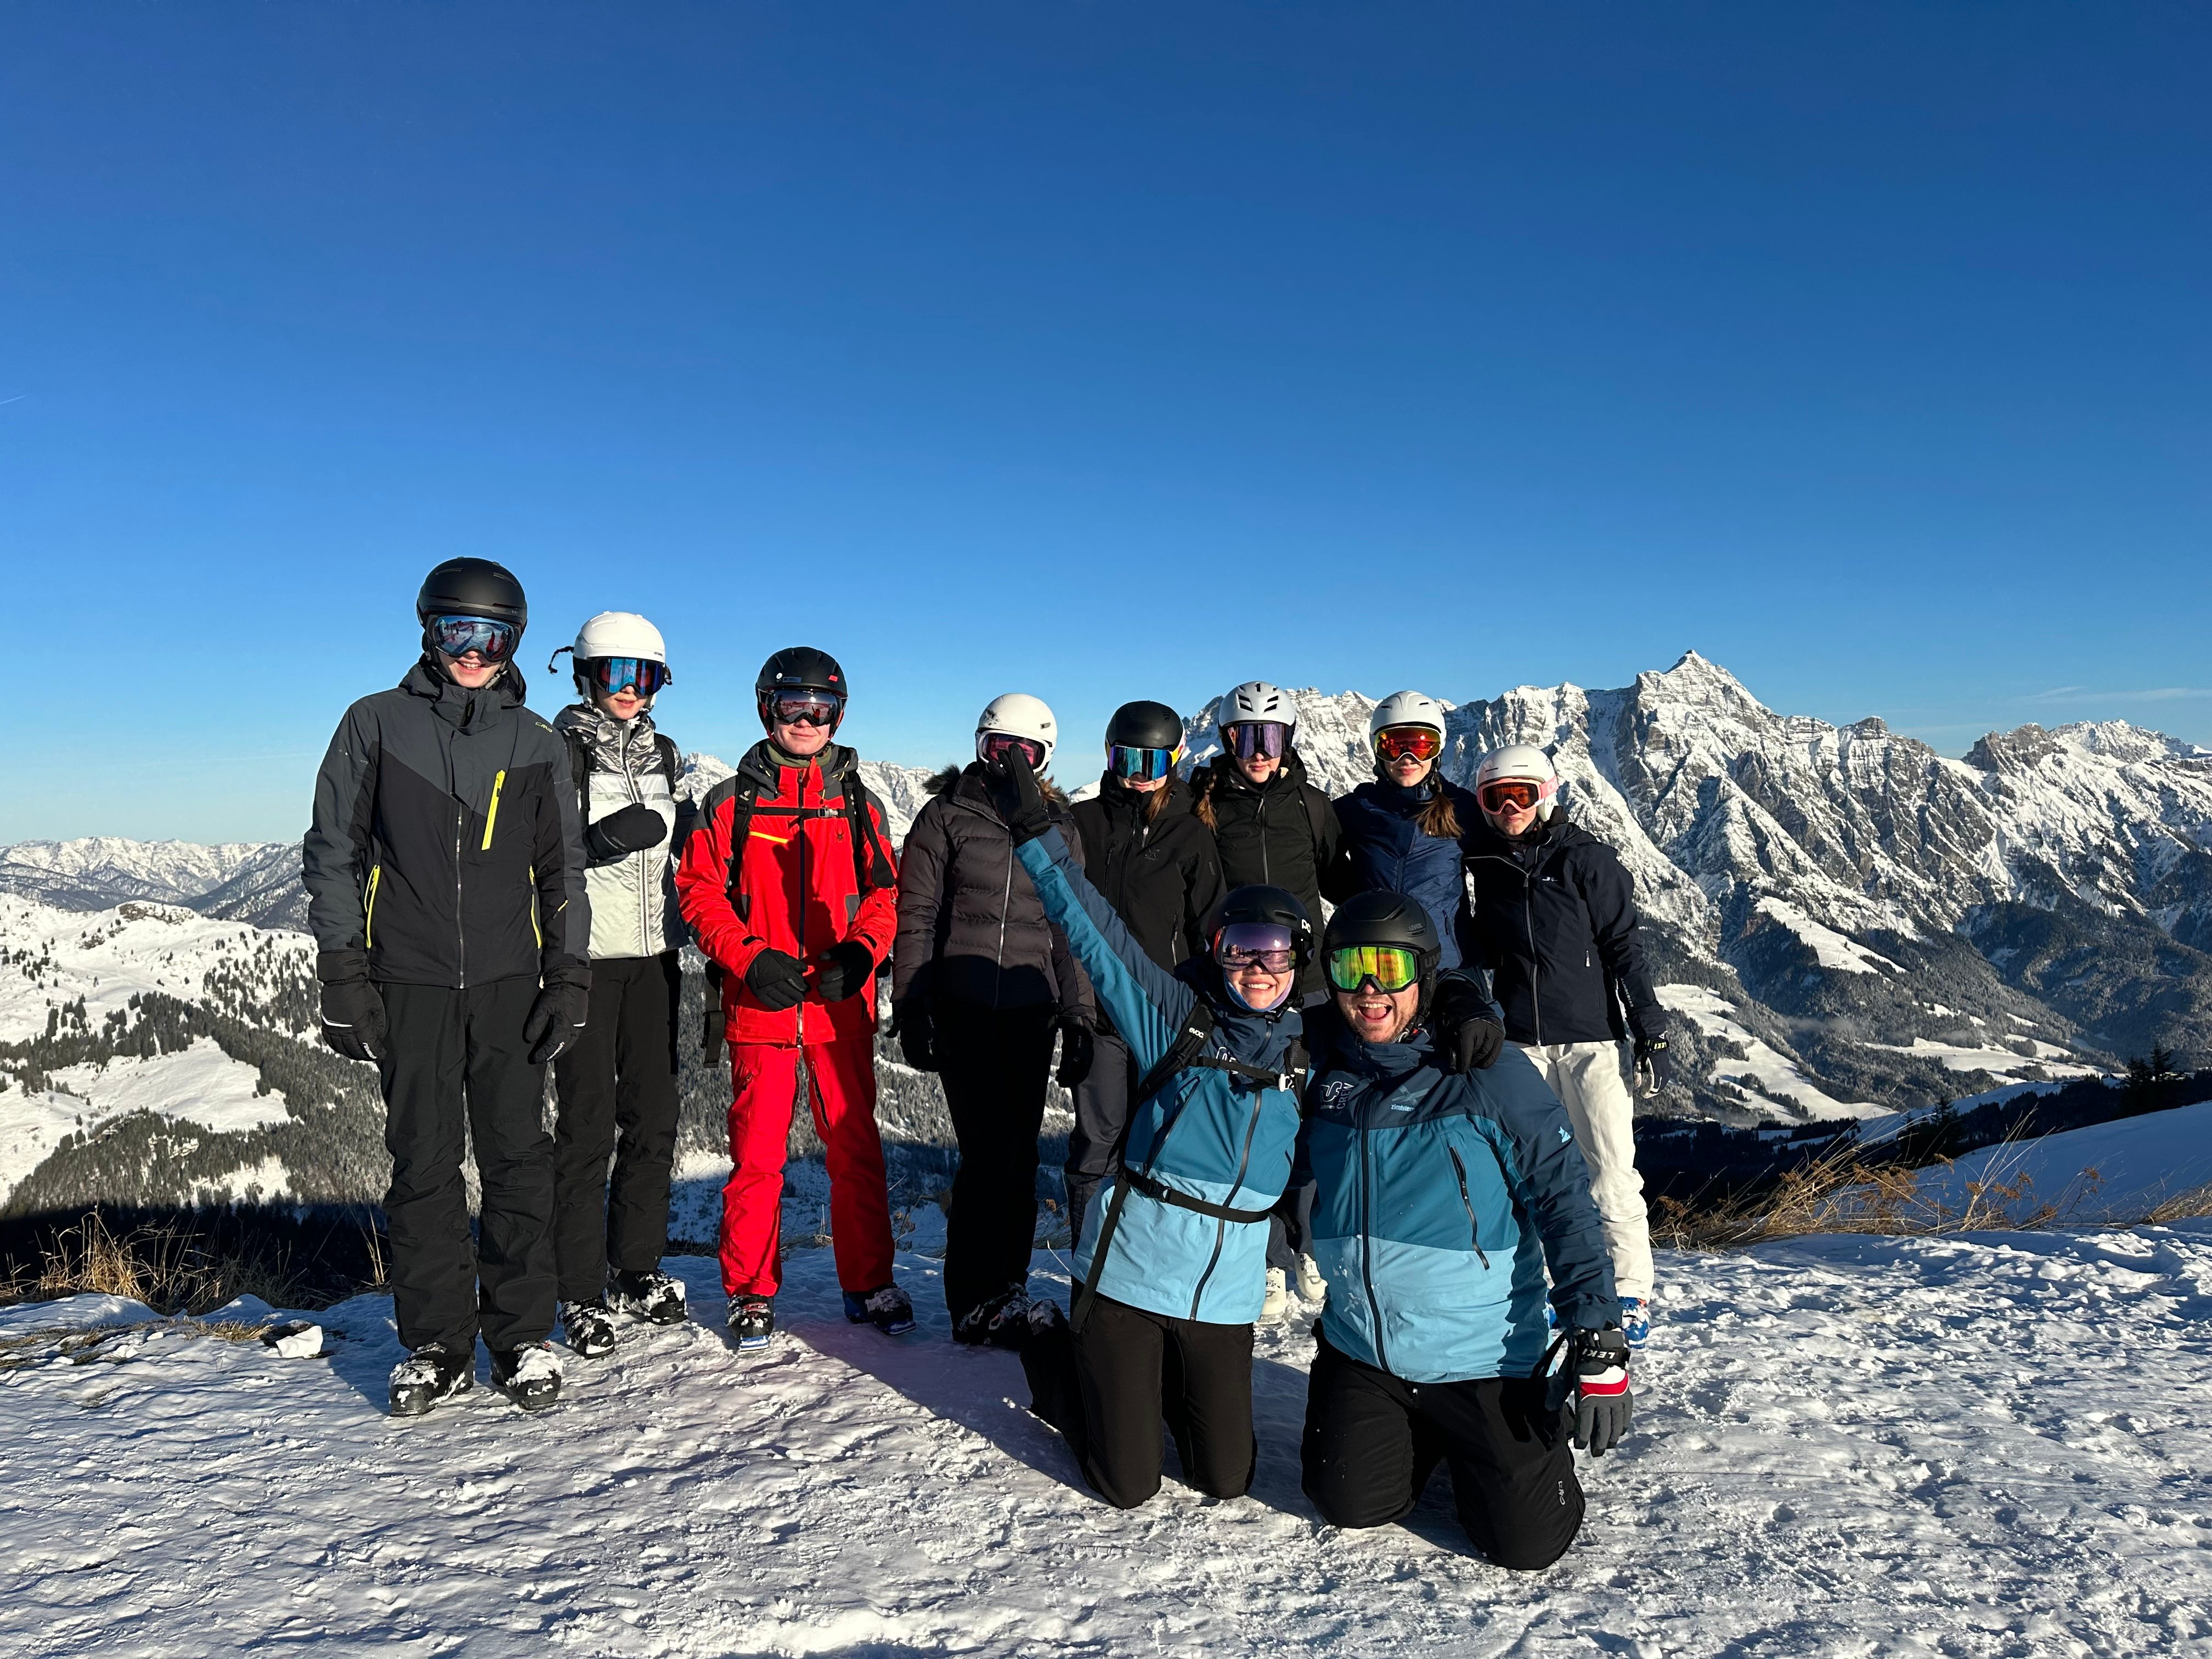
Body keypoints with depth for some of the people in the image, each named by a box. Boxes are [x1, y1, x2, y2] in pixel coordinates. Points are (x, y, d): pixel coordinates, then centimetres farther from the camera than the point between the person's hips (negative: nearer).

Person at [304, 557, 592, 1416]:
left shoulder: (535, 743, 9)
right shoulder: (376, 725, 5)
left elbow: (561, 867, 11)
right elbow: (333, 853, 5)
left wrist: (569, 977, 2)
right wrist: (342, 975, -2)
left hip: (508, 982, 1)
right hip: (408, 982, 0)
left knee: (517, 1157, 1)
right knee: (423, 1162, 4)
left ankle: (523, 1336, 12)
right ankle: (435, 1345, 16)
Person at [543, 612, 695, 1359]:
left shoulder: (658, 751, 14)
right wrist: (601, 842, -25)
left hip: (653, 957, 6)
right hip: (586, 955, -6)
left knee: (653, 1116, 8)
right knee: (588, 1122, -3)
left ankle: (638, 1270, 22)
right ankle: (582, 1291, 7)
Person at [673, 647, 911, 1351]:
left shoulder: (859, 804, 10)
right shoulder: (730, 802, 5)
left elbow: (884, 892, 10)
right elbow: (699, 890, 2)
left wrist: (860, 952, -9)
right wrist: (749, 958, -11)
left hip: (841, 1007, 2)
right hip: (761, 1005, -1)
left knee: (856, 1147, 6)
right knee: (756, 1152, 3)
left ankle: (869, 1281, 20)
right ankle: (751, 1291, 19)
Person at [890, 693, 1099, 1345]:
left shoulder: (1057, 827, 11)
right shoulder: (946, 816, 4)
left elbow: (1071, 929, 12)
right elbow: (915, 917, 2)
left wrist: (1079, 1017, 6)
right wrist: (911, 1009, -4)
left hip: (1030, 1012, 3)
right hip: (961, 1009, -3)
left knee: (1018, 1151, 4)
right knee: (989, 1149, -7)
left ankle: (1003, 1294, 17)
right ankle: (976, 1301, 6)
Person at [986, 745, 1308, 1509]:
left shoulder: (1306, 1052, 2)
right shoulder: (1177, 1018, -10)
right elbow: (1095, 932, -17)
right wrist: (1035, 831, -26)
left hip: (1225, 1294, 4)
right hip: (1127, 1273, -3)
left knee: (1224, 1480, 9)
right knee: (1128, 1487, 5)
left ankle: (1159, 1381, 37)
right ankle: (1053, 1349, 31)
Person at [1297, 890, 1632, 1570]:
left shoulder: (1489, 1077, -16)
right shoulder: (1320, 1067, -4)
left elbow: (1565, 1203, -14)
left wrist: (1597, 1346, -18)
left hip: (1483, 1358, -3)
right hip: (1360, 1352, 4)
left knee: (1526, 1541, -3)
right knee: (1351, 1505, 5)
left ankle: (1478, 1442, 28)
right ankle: (1429, 1439, 34)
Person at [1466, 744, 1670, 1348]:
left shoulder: (1588, 859, -5)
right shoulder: (1484, 864, 5)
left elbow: (1626, 949, -4)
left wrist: (1651, 1033, -6)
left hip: (1591, 1037, -3)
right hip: (1519, 1042, 3)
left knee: (1611, 1169, -4)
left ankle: (1632, 1293, 8)